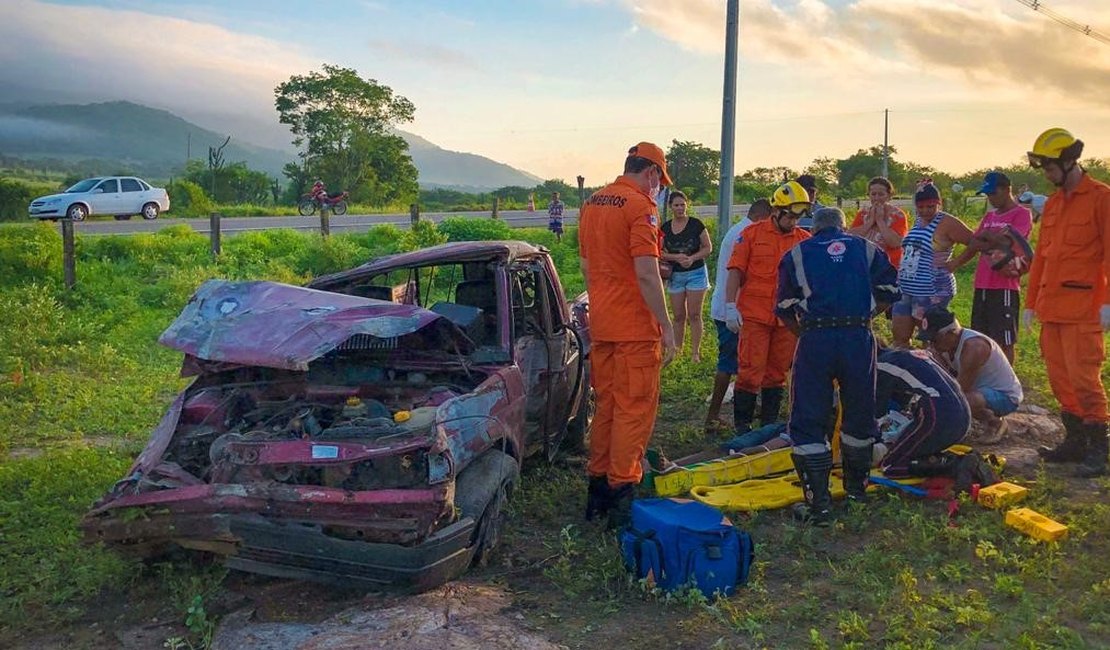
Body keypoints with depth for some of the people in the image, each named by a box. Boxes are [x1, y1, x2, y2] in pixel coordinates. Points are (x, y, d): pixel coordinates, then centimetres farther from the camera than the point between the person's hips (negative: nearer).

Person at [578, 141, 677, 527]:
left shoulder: (592, 204, 13)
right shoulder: (641, 207, -13)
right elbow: (646, 274, -20)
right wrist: (667, 328, -16)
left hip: (600, 324, 8)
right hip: (635, 328, -8)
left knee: (606, 405, 16)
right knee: (635, 409, 0)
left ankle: (598, 485, 24)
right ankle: (621, 492, 4)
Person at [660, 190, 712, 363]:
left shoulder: (696, 224, -6)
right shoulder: (665, 228, 3)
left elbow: (708, 248, -4)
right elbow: (660, 252, 3)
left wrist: (692, 258, -20)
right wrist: (676, 257, -15)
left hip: (696, 273, -3)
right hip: (675, 275, 3)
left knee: (694, 315, -1)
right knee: (678, 316, 9)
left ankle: (695, 352, 4)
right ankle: (677, 350, 19)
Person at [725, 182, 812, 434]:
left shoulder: (805, 239, 9)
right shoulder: (752, 233, 2)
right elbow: (736, 270, 0)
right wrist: (731, 306, -7)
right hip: (754, 315, -3)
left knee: (777, 372, 10)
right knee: (751, 371, -3)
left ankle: (770, 422, 22)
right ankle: (742, 423, 8)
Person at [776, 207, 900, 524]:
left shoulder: (796, 254, 13)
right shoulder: (867, 249, 16)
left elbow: (785, 310, 11)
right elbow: (889, 294, 12)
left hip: (815, 340, -2)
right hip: (860, 339, 2)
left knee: (808, 420, 3)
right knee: (860, 414, 20)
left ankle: (818, 503, -1)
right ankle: (857, 486, 37)